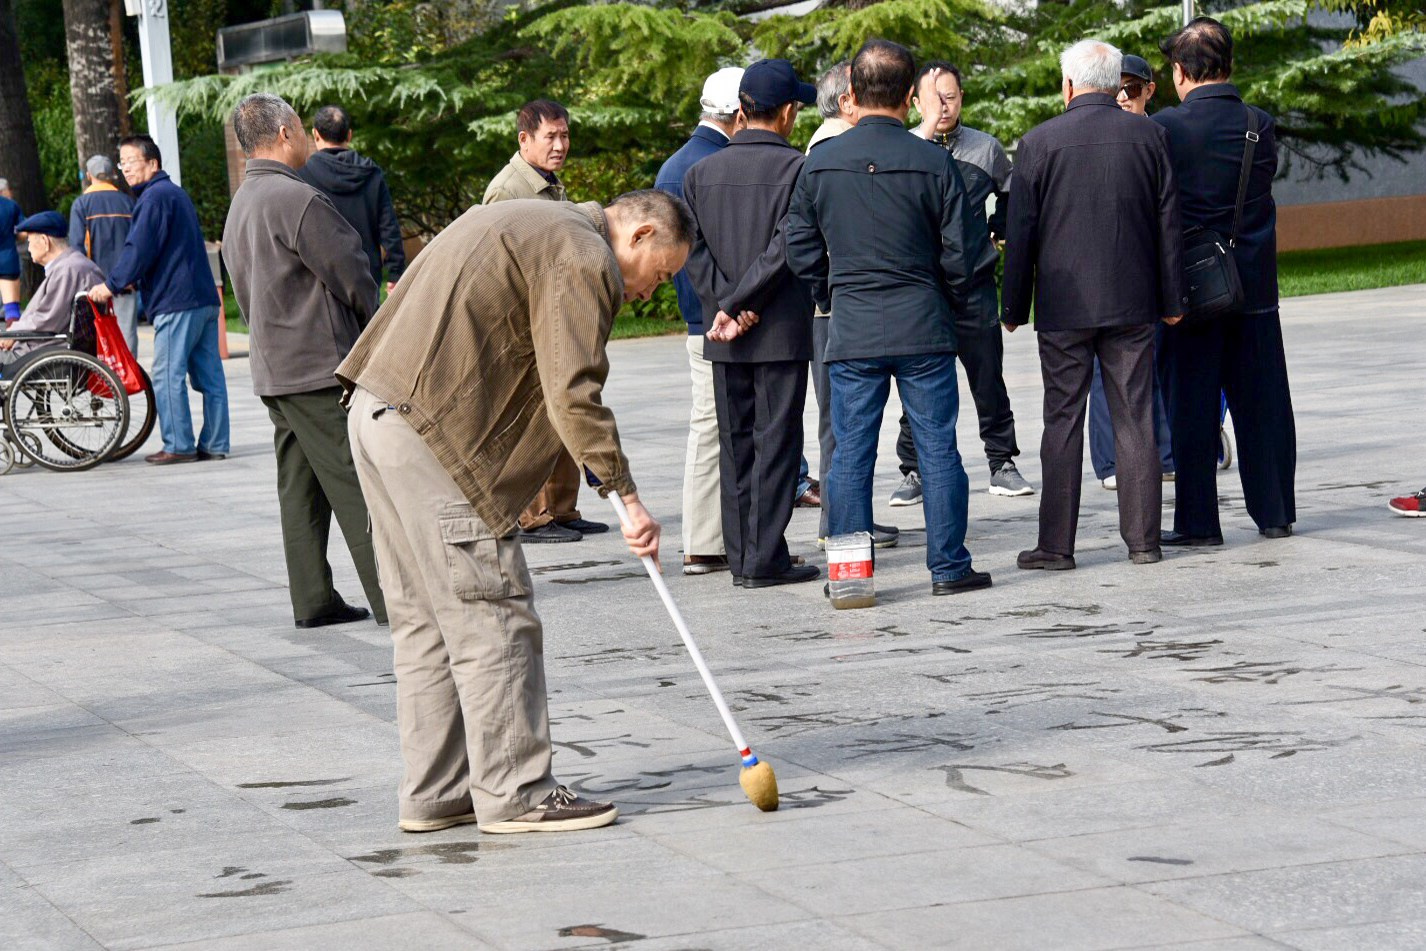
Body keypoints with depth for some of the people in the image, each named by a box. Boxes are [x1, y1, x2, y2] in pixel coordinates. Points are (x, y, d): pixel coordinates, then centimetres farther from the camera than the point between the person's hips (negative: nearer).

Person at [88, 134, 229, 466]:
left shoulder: (154, 197, -9)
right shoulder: (176, 193, 22)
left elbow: (138, 249, -14)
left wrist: (113, 285, -6)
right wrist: (134, 282, 24)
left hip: (176, 301, -10)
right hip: (204, 298, 10)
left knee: (168, 375, -5)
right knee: (209, 375, 7)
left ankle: (179, 446, -5)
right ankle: (214, 444, 9)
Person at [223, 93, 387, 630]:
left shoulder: (239, 207, 15)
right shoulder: (298, 199, -16)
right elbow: (352, 277, -13)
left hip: (273, 367, 9)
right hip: (322, 367, -9)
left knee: (300, 485, 10)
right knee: (357, 483, -7)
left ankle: (312, 600, 11)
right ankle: (392, 598, -7)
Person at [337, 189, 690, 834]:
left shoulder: (527, 222, 24)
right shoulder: (583, 259, -8)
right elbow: (573, 396, -16)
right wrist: (627, 497, -13)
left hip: (376, 413, 11)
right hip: (431, 435, -10)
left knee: (424, 618, 14)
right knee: (493, 619, -5)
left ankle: (434, 794, 17)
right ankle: (514, 795, -1)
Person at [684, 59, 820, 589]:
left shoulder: (701, 172, 7)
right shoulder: (797, 169, -8)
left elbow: (693, 248, 0)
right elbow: (785, 248, -16)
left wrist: (725, 305, -6)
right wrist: (741, 305, -12)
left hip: (724, 338, 5)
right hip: (783, 328, -5)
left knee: (735, 443, 11)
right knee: (776, 441, -2)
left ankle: (741, 555, 12)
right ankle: (765, 559, -4)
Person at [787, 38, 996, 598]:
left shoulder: (820, 164, 0)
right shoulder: (933, 163, -7)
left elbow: (801, 252, 6)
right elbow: (964, 252, -4)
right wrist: (965, 301, 14)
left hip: (851, 332, 2)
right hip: (924, 326, -2)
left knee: (850, 452, 6)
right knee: (937, 447, 5)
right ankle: (949, 567, 7)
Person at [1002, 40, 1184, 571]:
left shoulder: (1040, 143, -6)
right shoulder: (1148, 136, 1)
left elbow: (1021, 233, -3)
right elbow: (1168, 222, 5)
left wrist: (1015, 307, 5)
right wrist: (1170, 299, 12)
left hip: (1064, 307, -2)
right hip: (1132, 306, 2)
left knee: (1063, 422, 2)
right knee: (1135, 421, 7)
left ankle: (1056, 544, 3)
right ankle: (1142, 539, 8)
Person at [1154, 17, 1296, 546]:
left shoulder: (1164, 128, -12)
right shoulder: (1261, 126, 0)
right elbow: (1263, 185, 10)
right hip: (1254, 285, 4)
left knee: (1192, 408, 2)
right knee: (1262, 403, 11)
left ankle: (1198, 522, 4)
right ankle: (1275, 513, 17)